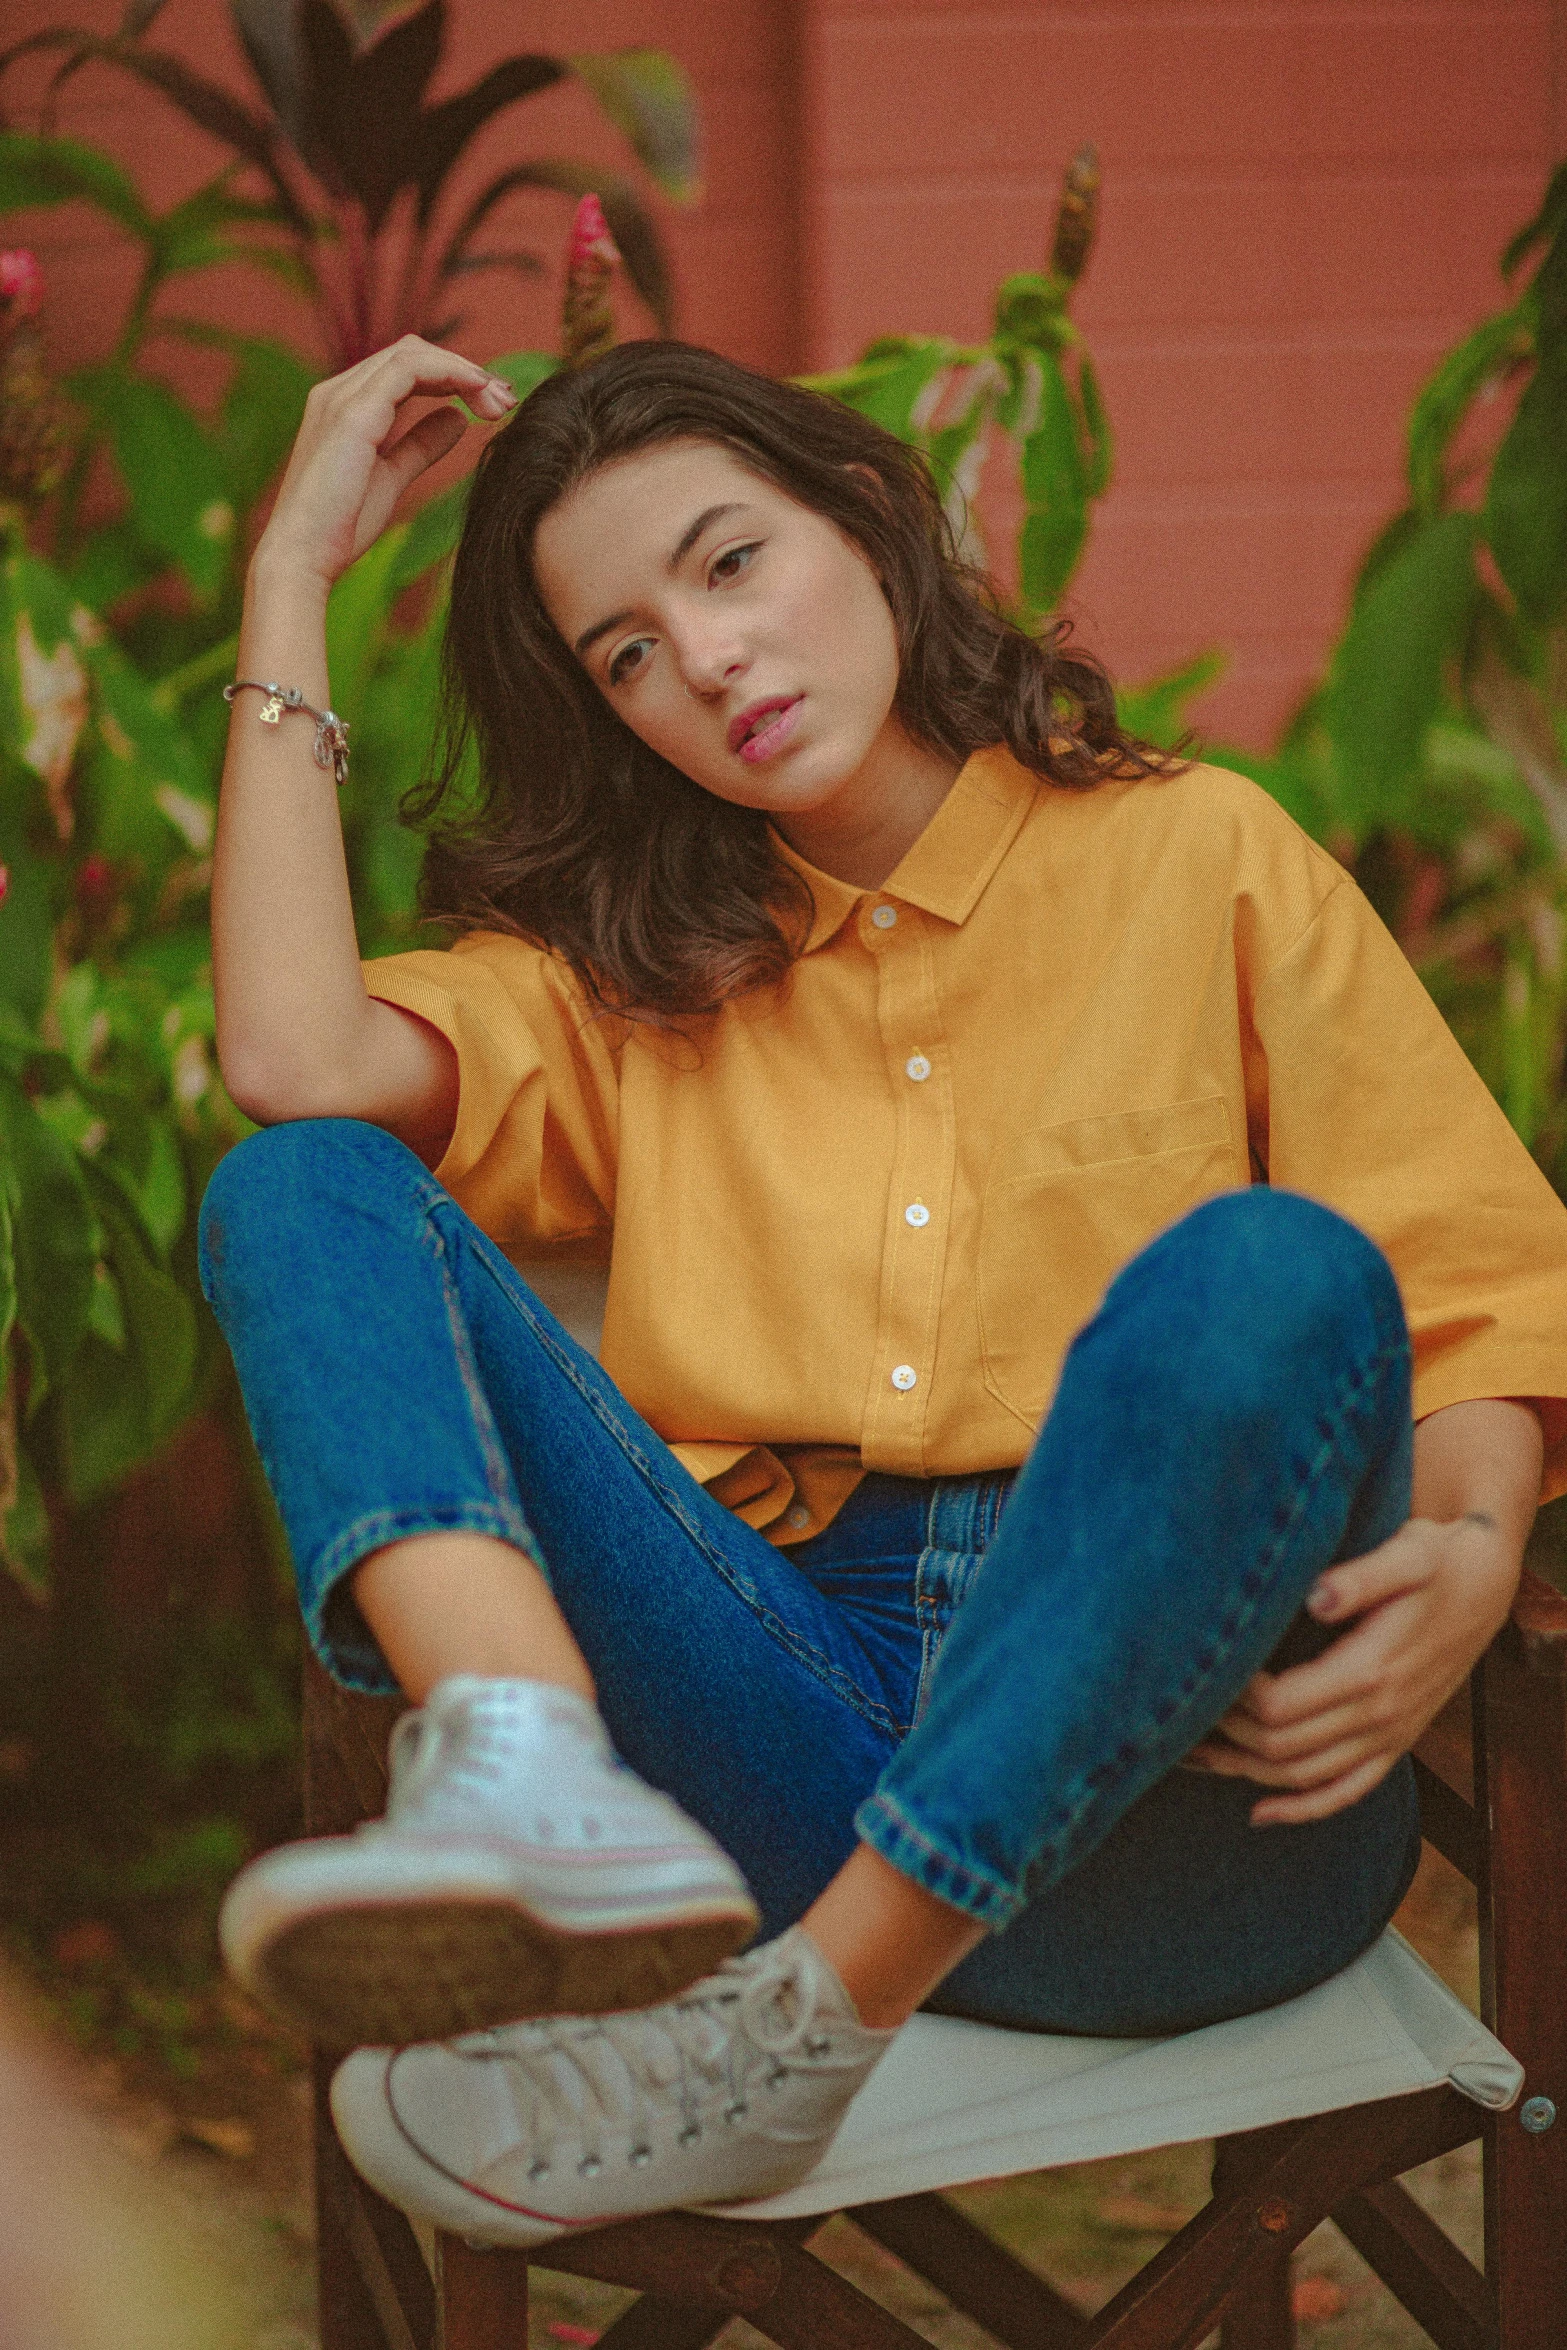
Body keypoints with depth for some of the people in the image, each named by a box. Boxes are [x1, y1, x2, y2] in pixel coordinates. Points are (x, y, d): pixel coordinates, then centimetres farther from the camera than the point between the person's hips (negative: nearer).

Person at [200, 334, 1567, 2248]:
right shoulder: (627, 968, 22)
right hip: (768, 1694, 2)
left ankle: (792, 2030, -34)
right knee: (301, 1190, -12)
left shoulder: (1201, 856, 15)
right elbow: (295, 1059, 1)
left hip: (1149, 1752, -2)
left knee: (1268, 1268, -31)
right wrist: (293, 568, 10)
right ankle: (550, 1806, -42)